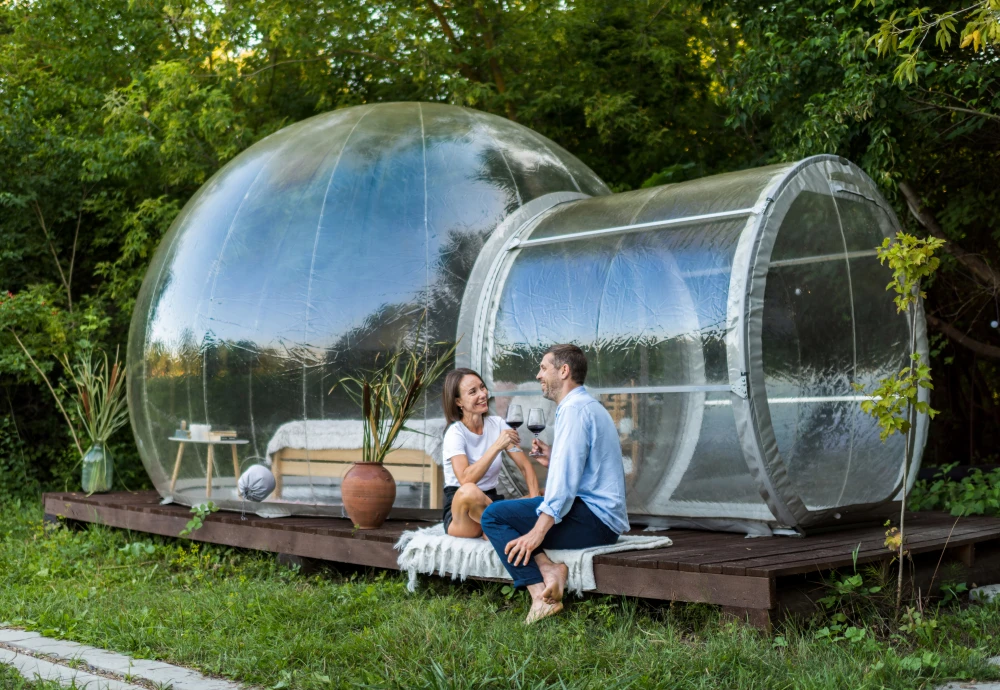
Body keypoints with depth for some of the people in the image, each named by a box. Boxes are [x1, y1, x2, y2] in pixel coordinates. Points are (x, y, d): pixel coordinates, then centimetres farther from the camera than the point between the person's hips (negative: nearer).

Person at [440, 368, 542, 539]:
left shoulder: (497, 424, 4)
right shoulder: (455, 433, -11)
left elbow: (525, 467, 1)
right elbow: (465, 480, -28)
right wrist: (497, 446, -31)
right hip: (461, 508, -5)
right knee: (470, 491, -40)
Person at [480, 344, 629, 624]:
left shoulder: (574, 409, -13)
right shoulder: (586, 405, 21)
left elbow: (566, 476, -22)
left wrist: (538, 530, -26)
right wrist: (552, 455, 14)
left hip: (593, 518, -11)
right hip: (603, 518, 11)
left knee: (493, 515, -11)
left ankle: (540, 595, -21)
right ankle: (547, 568, -7)